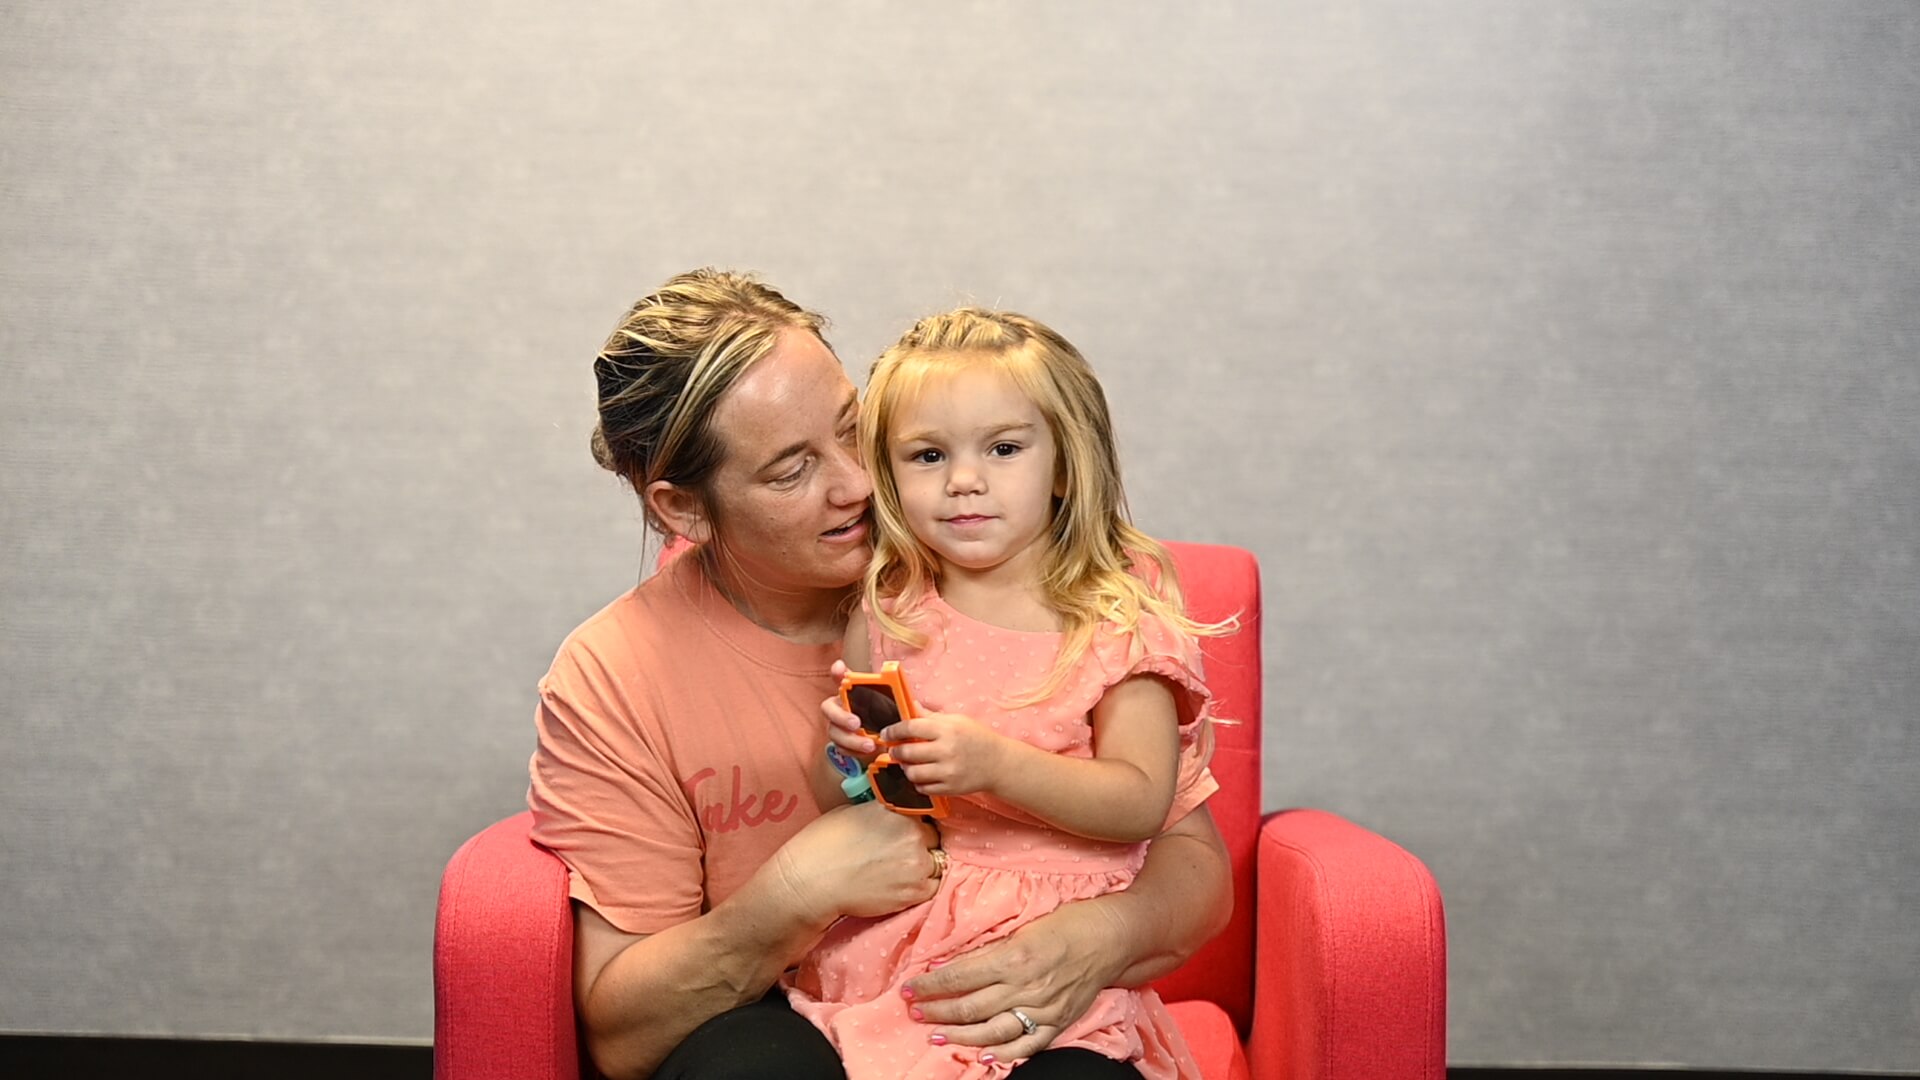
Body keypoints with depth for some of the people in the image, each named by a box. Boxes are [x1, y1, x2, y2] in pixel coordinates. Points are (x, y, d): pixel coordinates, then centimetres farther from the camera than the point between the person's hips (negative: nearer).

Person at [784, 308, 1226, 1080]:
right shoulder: (885, 616, 7)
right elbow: (832, 811, 12)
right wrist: (850, 756, -11)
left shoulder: (1118, 617, -1)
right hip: (890, 925, 2)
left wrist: (995, 763, -22)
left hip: (1053, 936, -2)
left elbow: (1141, 801, -9)